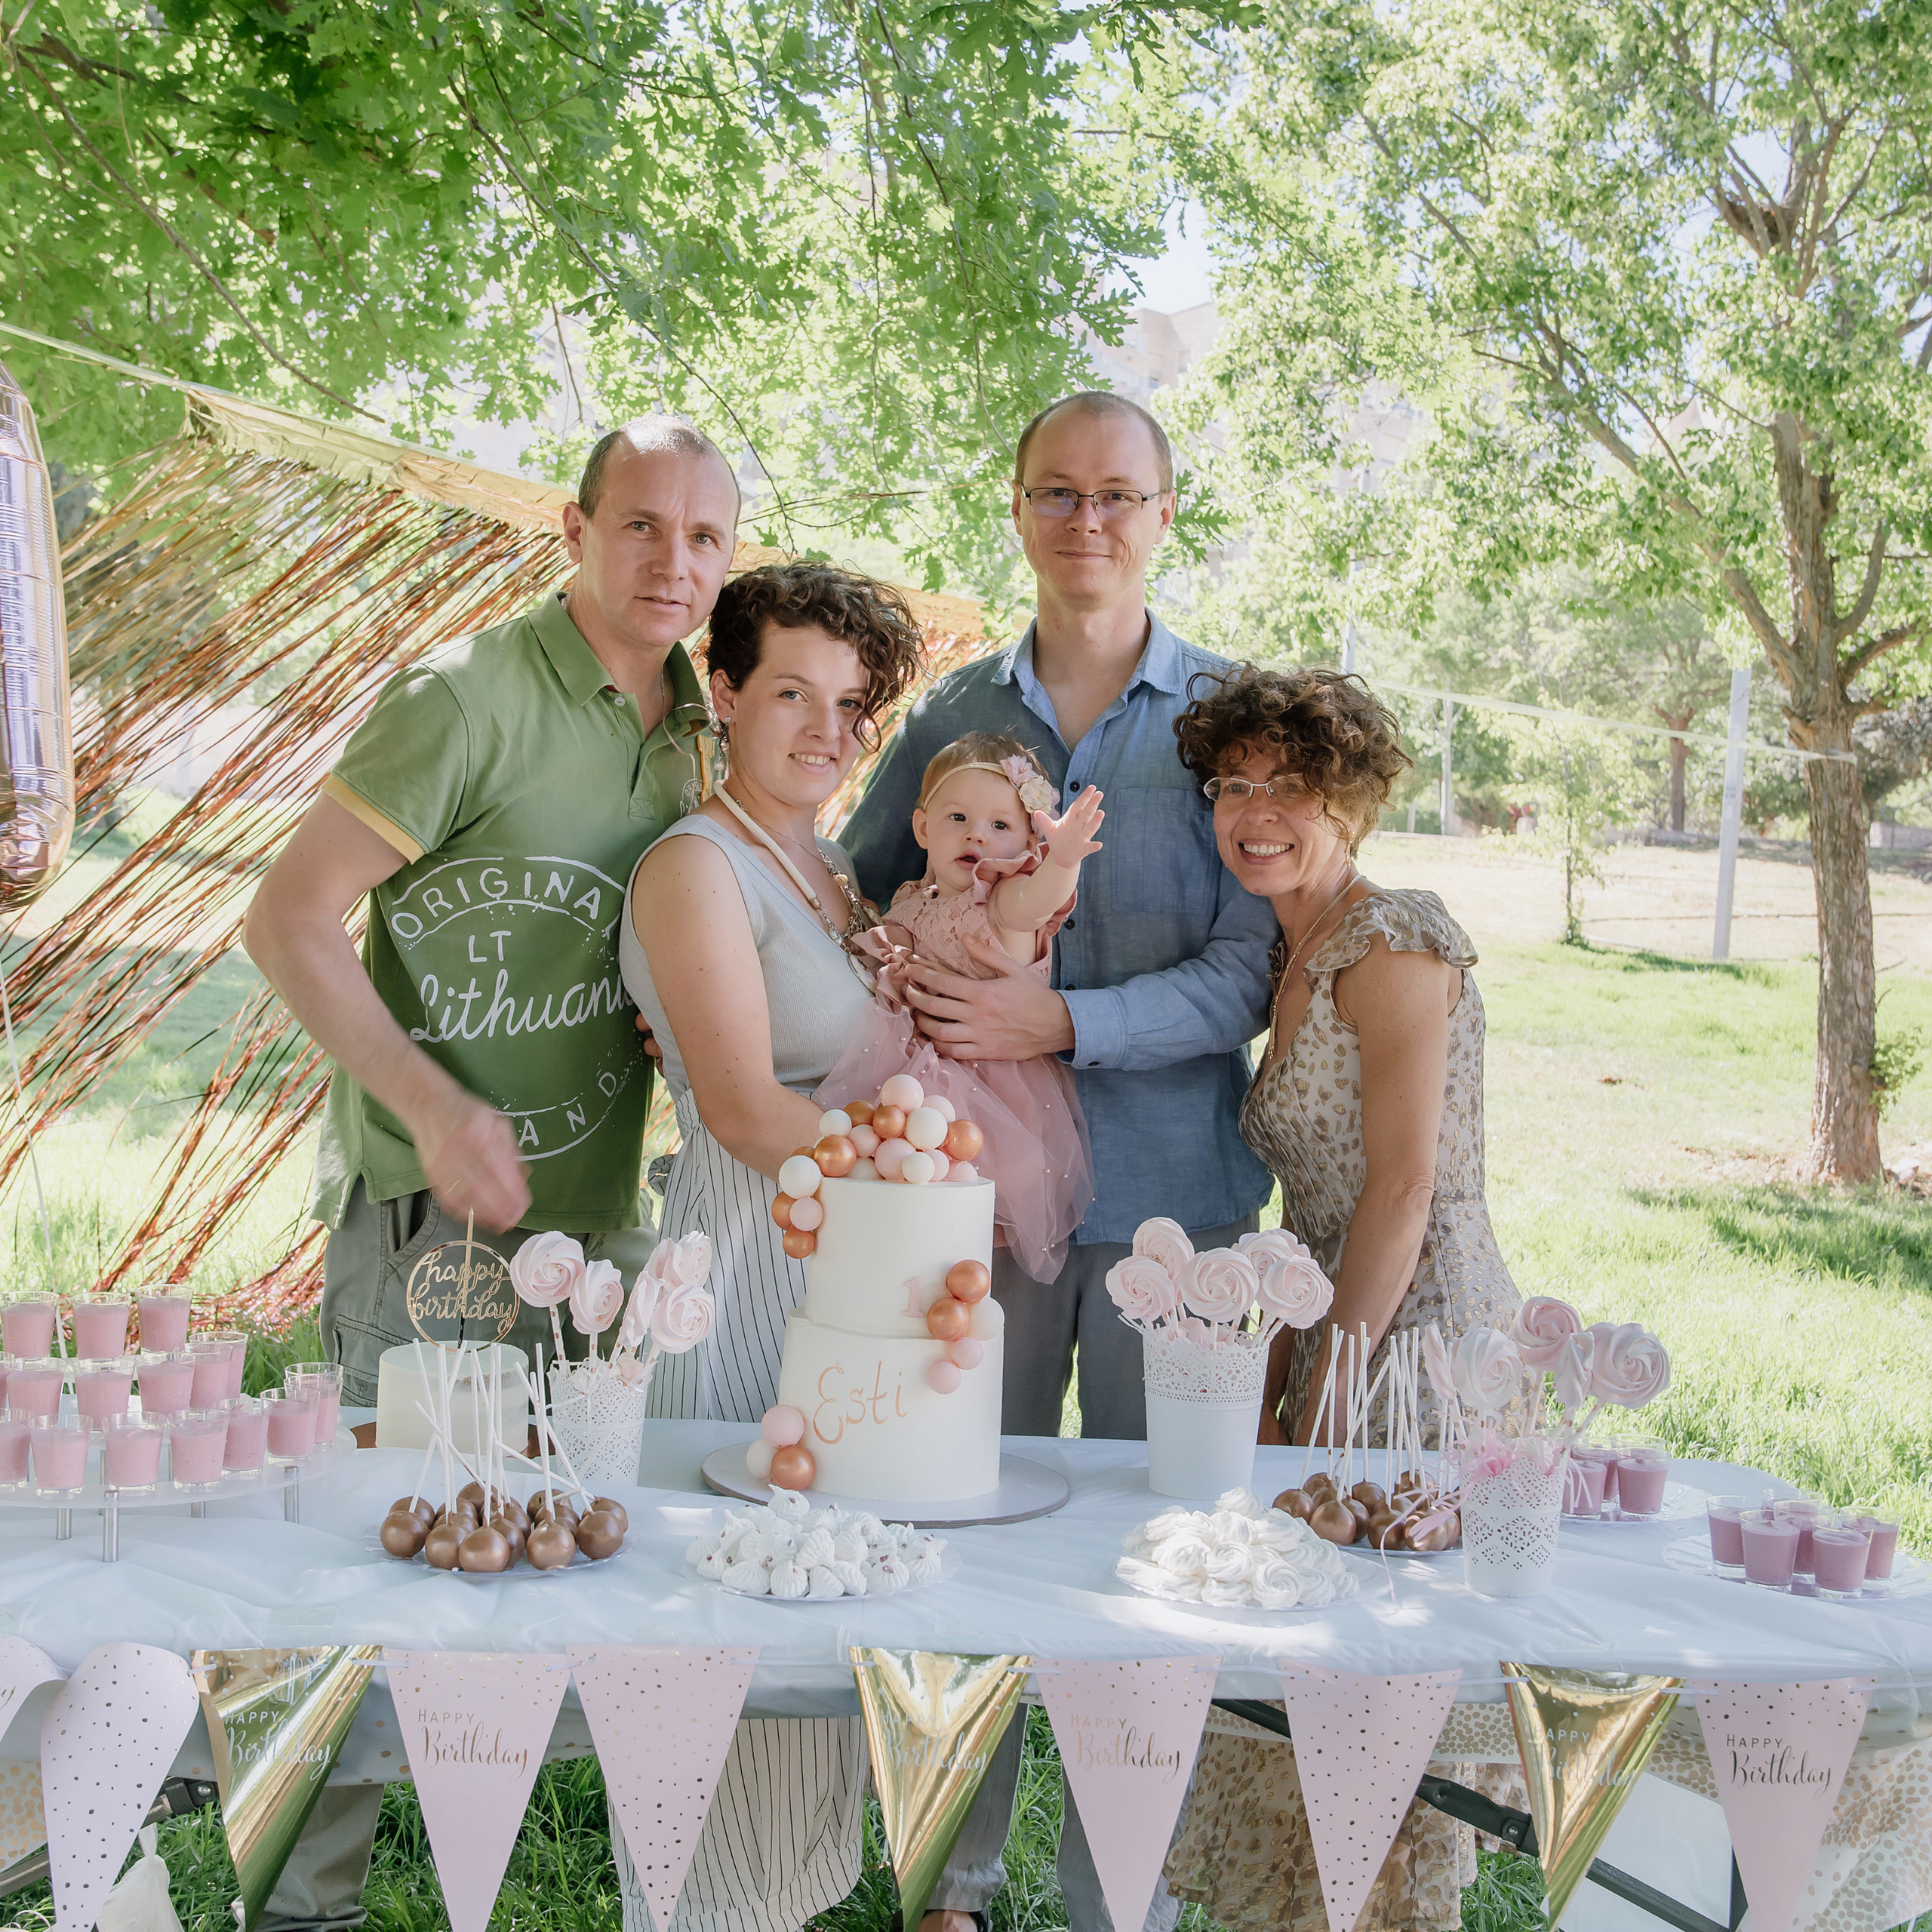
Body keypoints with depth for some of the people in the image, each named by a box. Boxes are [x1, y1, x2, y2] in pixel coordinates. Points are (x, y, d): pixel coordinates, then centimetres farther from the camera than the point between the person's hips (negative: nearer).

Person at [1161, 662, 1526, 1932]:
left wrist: (1319, 1408, -15)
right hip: (1347, 1344, 9)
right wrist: (1274, 1394, 11)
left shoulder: (1396, 936, -12)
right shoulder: (1298, 965, 15)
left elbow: (1404, 1187, -17)